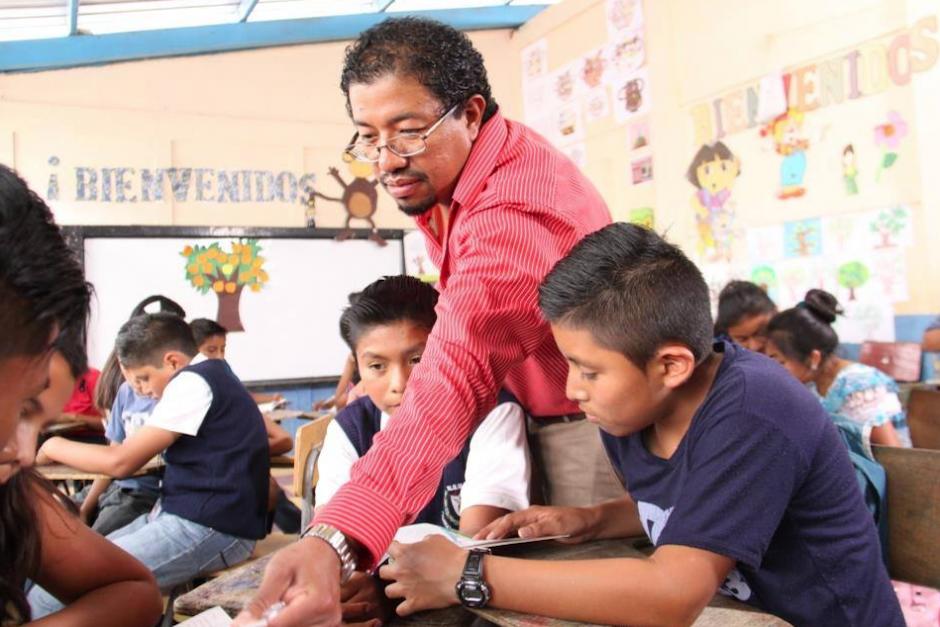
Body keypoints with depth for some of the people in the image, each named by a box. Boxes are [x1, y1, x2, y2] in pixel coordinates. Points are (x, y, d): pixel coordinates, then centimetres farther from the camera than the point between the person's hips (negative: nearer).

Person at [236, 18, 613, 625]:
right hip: (543, 411, 8)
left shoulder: (512, 214, -32)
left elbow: (456, 378, -46)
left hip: (597, 421, -8)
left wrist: (336, 540, -56)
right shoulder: (453, 169, -1)